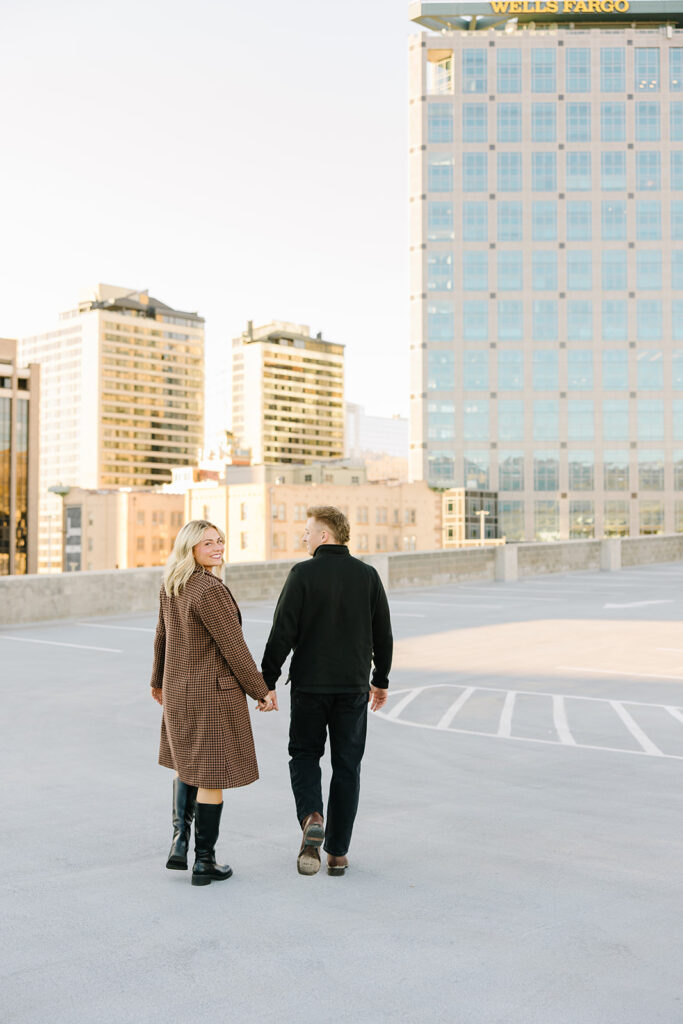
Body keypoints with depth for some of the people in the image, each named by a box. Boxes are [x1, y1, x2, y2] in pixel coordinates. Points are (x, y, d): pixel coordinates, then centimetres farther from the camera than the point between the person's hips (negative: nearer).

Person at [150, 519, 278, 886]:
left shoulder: (170, 586, 4)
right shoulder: (208, 590, -22)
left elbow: (162, 636, 15)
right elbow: (233, 647, -19)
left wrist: (159, 680, 30)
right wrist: (261, 691, -9)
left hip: (178, 689, 8)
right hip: (213, 690, -8)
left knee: (187, 761, 27)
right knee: (213, 773, 4)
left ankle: (179, 840, 18)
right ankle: (204, 862, 13)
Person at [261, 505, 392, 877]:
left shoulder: (302, 574, -9)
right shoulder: (367, 575, 1)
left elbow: (282, 633, -11)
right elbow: (383, 635, 6)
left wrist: (267, 682, -3)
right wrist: (381, 680, 18)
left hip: (309, 685, -2)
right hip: (354, 686, 2)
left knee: (304, 753, 16)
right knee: (346, 765, 10)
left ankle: (311, 817, -9)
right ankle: (338, 852, 14)